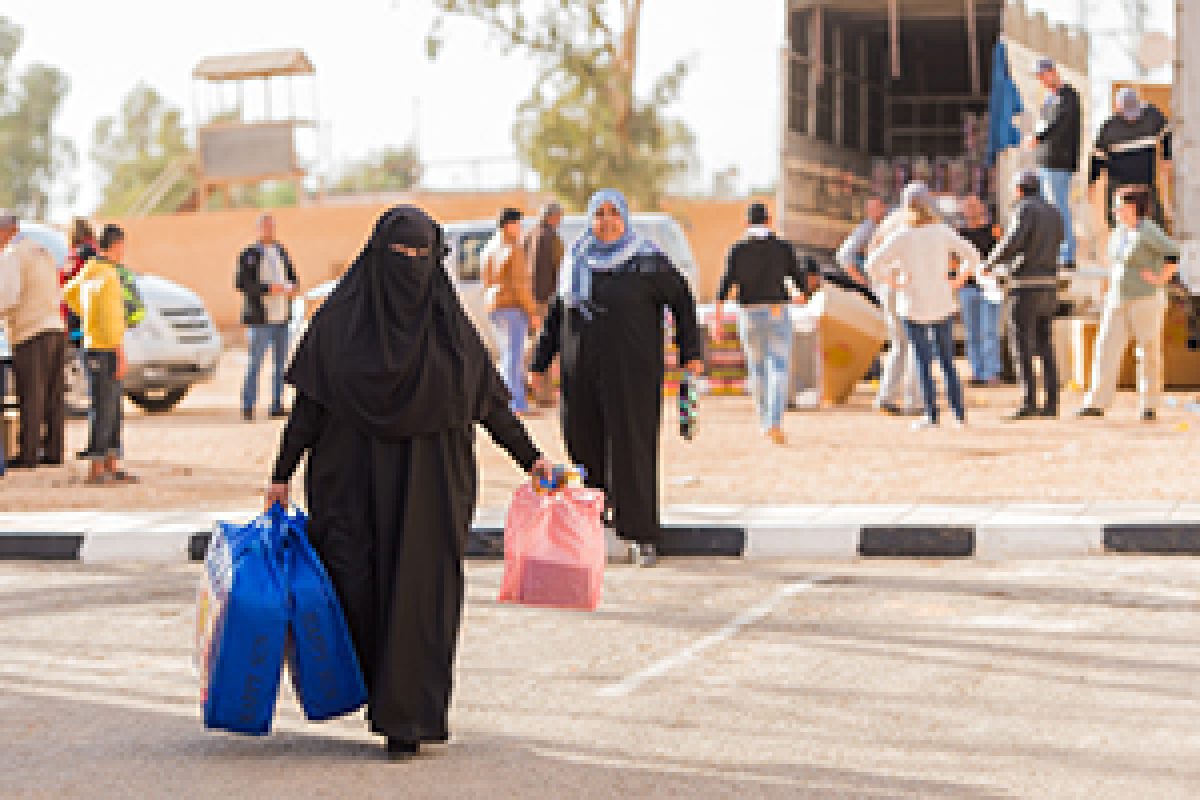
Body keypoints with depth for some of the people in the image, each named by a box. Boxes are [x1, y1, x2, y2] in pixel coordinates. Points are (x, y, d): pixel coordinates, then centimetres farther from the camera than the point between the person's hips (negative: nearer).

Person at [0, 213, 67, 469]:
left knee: (30, 397, -7)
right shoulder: (41, 252, 21)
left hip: (30, 333, -8)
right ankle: (53, 451, 8)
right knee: (53, 395, 7)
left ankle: (28, 454, -6)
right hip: (54, 328, 8)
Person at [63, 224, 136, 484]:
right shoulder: (108, 275, -17)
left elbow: (68, 293, 31)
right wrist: (121, 356, -20)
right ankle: (95, 470, -3)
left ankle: (112, 467, 15)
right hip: (105, 352, -9)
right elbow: (112, 319, -22)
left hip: (93, 348, 9)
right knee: (103, 411, -5)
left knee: (112, 411, 12)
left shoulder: (89, 271, 12)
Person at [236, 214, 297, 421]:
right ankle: (248, 407, -2)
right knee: (255, 363, -7)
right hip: (261, 318, -6)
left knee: (281, 363, 7)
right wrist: (269, 289, -20)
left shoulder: (281, 251, 14)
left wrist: (292, 287, -4)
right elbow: (241, 283, -12)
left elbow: (291, 275, 20)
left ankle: (277, 406, 12)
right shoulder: (249, 254, -4)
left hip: (281, 318, 6)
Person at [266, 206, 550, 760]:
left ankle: (406, 721, 6)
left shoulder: (447, 320, 4)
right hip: (354, 476, 0)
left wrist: (530, 457, 3)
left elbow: (490, 397, 8)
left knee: (418, 594, -3)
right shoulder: (340, 317, 1)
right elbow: (309, 403, 3)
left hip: (427, 482, 0)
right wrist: (282, 474, 1)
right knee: (352, 585, -4)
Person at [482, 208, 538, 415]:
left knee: (507, 355, 17)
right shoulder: (514, 250, -15)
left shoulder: (488, 250, 11)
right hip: (513, 307, -9)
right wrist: (532, 312, -14)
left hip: (493, 307, 9)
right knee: (514, 356, -6)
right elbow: (519, 285, -19)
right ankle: (517, 405, -5)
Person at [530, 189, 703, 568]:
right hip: (582, 366, 4)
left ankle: (641, 535, -2)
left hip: (631, 366, -4)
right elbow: (558, 312, 15)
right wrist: (541, 361, 12)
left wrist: (691, 351, -8)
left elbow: (681, 299, -1)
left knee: (632, 446, -7)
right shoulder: (578, 260, 9)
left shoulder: (646, 260, -5)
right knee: (581, 438, 8)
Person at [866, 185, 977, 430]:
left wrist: (893, 283, -4)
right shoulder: (943, 232, -5)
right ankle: (959, 413, 13)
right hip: (943, 306, 3)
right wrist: (957, 282, 3)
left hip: (914, 308, -3)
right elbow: (972, 256, -6)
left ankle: (931, 415, 5)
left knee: (923, 363, 7)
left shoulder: (901, 237, -12)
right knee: (947, 361, 14)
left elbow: (873, 266, -16)